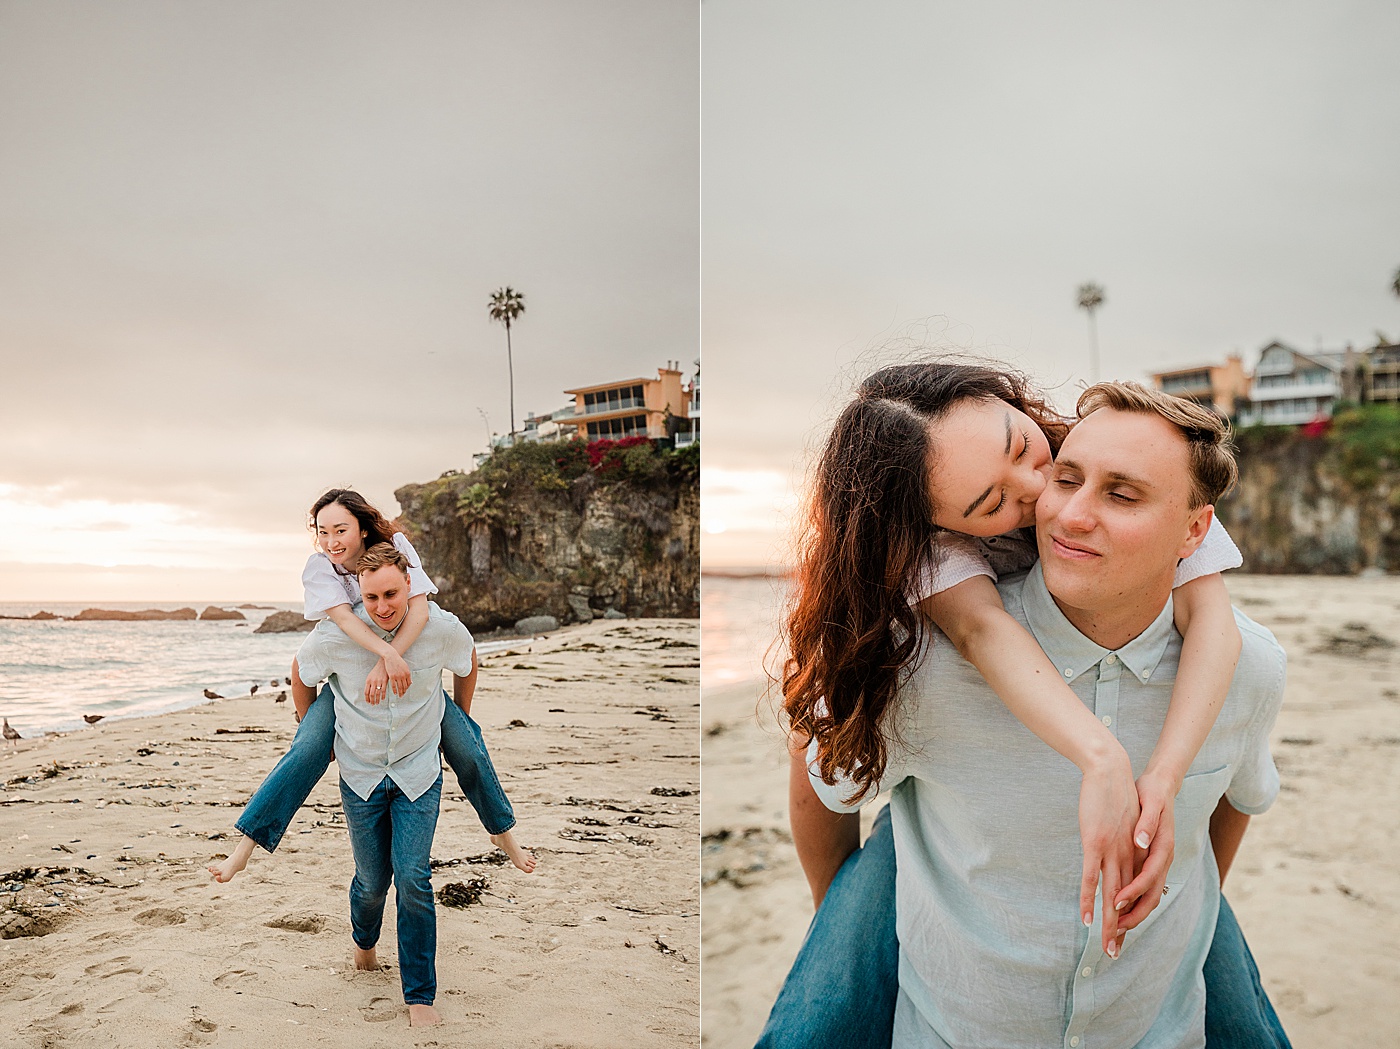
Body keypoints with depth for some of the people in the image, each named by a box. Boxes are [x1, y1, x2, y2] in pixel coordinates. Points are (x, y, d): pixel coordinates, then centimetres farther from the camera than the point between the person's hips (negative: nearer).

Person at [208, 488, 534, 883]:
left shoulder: (395, 546, -16)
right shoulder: (319, 567, -15)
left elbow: (420, 609, -28)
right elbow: (343, 616, -31)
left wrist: (385, 664, -40)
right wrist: (388, 654, -48)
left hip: (411, 668, 0)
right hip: (349, 675, 0)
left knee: (467, 747, -7)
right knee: (306, 752, -19)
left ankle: (502, 830, 13)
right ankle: (245, 845, -11)